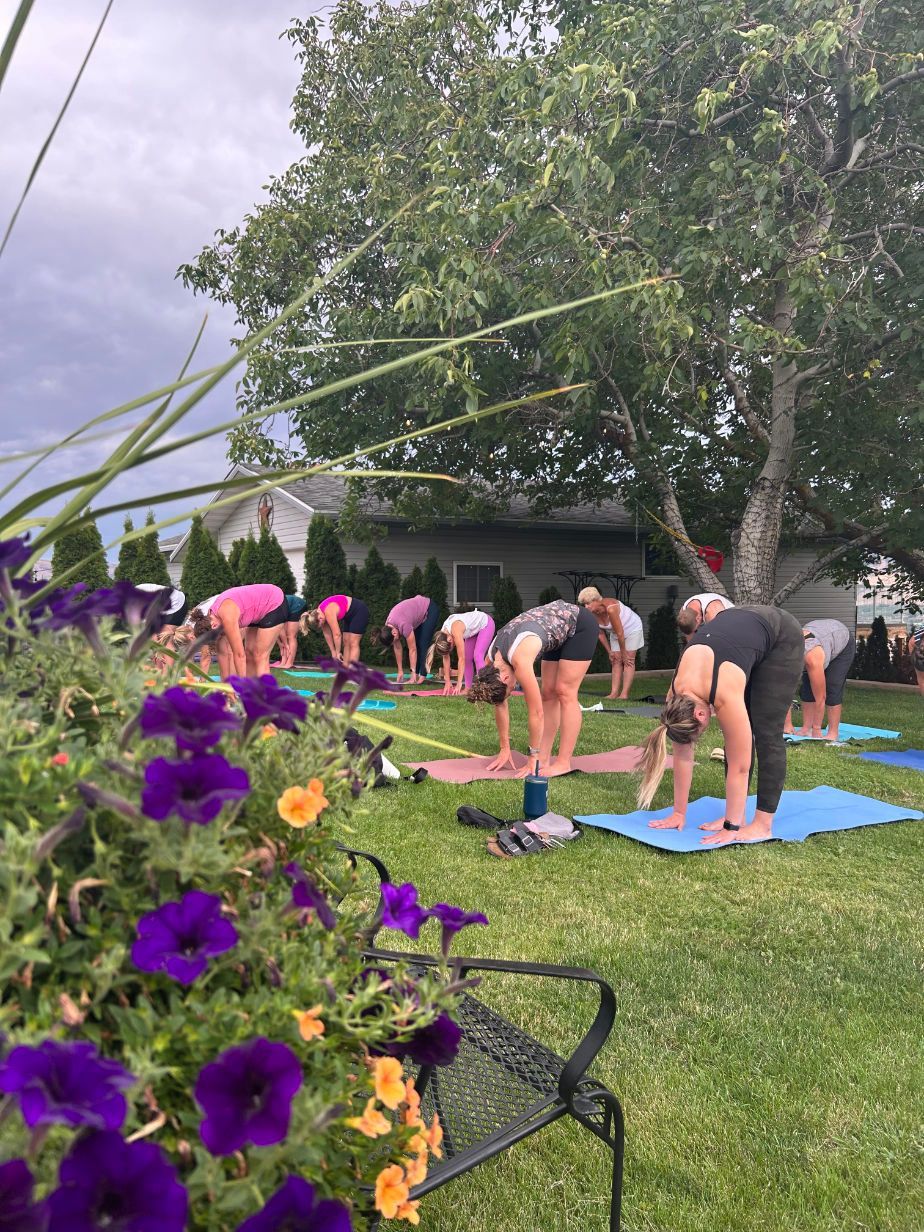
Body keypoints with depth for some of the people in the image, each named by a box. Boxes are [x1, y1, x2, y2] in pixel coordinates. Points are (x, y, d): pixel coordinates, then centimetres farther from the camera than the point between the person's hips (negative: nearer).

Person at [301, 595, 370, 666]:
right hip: (350, 615, 9)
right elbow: (327, 634, 1)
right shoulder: (319, 613, -5)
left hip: (360, 611, -9)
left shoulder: (329, 613, -31)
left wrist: (338, 652, -17)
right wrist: (333, 652, 2)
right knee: (346, 643, 5)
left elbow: (337, 635, -27)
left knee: (353, 643, -12)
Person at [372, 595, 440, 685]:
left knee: (423, 644, -12)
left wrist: (413, 673, -26)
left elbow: (412, 650, -30)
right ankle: (416, 675, 4)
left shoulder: (403, 625, -36)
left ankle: (423, 676, -10)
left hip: (430, 609, -7)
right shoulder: (388, 627, -14)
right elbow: (397, 648, -5)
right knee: (415, 643, 2)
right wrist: (400, 671, -5)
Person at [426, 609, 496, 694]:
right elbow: (446, 659, -6)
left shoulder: (456, 632, -38)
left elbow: (461, 659, -33)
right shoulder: (443, 634, -15)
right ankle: (468, 688, 5)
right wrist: (447, 682, -6)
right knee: (468, 658, 1)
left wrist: (459, 684, -29)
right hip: (475, 629, 8)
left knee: (477, 656, -19)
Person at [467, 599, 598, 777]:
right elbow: (500, 705, -1)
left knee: (565, 693, -10)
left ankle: (563, 763, -6)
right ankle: (545, 758, 6)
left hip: (580, 624, -8)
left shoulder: (520, 660, -35)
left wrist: (533, 758, -21)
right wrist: (505, 749, 1)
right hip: (559, 629, 8)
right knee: (548, 693, 3)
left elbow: (536, 712, -29)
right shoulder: (491, 660, -12)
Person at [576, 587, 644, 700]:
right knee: (616, 661, -1)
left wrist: (623, 653, -23)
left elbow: (620, 633, -32)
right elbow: (601, 634, -4)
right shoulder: (593, 614, -17)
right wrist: (609, 652, -2)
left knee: (628, 661, -10)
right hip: (615, 633, 7)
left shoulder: (610, 609, -39)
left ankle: (624, 694, -16)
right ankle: (614, 693, -6)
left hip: (632, 629, -7)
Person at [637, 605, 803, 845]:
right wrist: (679, 812, -5)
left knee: (765, 732, -10)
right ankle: (736, 816, 5)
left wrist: (731, 827, -25)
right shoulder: (677, 695, -20)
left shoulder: (725, 695, -37)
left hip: (781, 637, -6)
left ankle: (763, 825, -5)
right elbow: (682, 755, -9)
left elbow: (739, 766, -30)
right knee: (738, 735, -1)